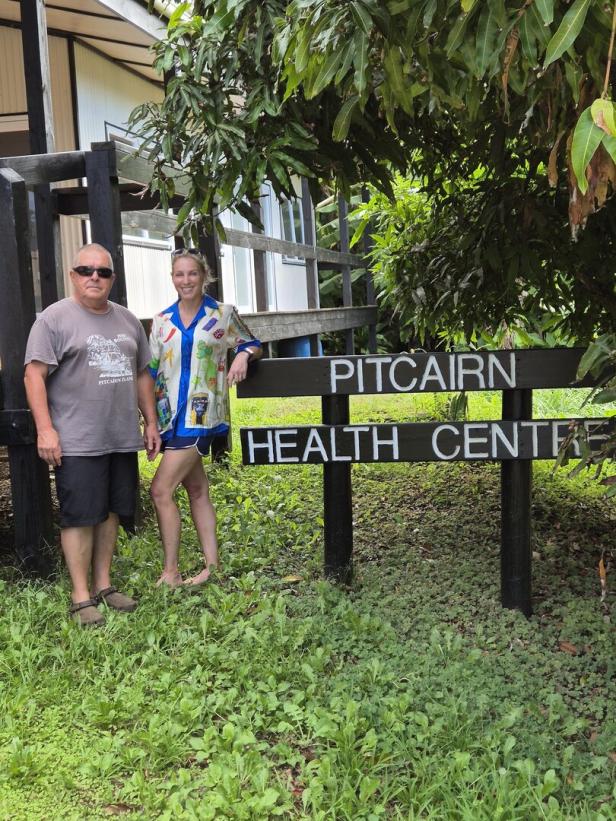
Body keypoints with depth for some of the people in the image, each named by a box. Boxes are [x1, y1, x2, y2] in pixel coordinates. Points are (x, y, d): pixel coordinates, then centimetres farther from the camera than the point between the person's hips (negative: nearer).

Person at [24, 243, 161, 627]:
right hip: (77, 442, -6)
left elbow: (142, 374, 19)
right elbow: (35, 375, -9)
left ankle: (103, 585, 23)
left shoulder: (127, 319, 15)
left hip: (123, 439, 6)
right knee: (81, 516, -2)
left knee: (111, 512, 11)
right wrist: (45, 429, -16)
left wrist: (151, 422, 15)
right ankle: (81, 596, 7)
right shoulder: (55, 318, -4)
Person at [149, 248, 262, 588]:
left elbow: (253, 344, 9)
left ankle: (170, 573, 0)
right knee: (196, 490, 11)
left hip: (201, 413, -5)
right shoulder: (162, 321, 8)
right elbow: (152, 371, 11)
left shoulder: (223, 314, -2)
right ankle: (211, 565, 21)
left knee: (161, 490, -11)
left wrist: (243, 355, -14)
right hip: (172, 414, 5)